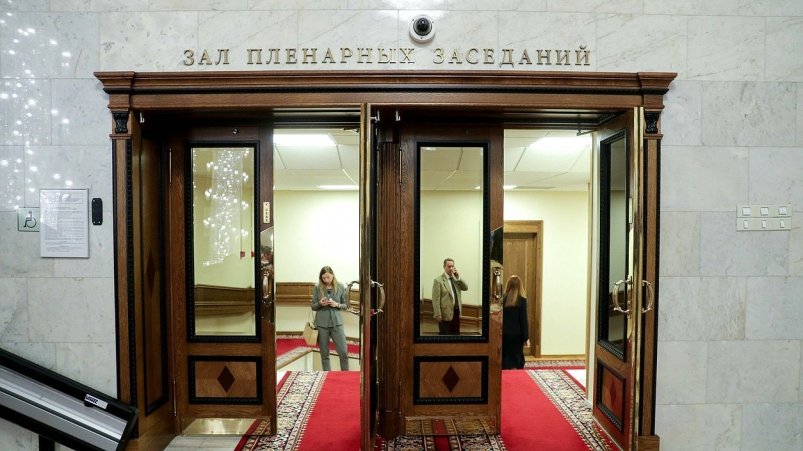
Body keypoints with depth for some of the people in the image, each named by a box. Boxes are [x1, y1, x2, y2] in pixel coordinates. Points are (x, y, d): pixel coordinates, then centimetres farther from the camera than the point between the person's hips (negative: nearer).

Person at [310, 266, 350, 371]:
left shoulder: (340, 287, -1)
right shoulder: (317, 288, -1)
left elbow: (346, 305, 7)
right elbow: (313, 306, 5)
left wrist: (337, 305, -13)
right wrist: (320, 304, -16)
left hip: (337, 322, 0)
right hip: (321, 323, 0)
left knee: (343, 352, -2)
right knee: (324, 354, 7)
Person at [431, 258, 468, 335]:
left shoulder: (456, 278, 8)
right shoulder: (438, 280, -12)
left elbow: (465, 288, 2)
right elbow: (436, 299, -13)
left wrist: (458, 278, -11)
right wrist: (438, 315, -16)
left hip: (457, 312, 6)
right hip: (446, 314, -6)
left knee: (456, 334, 14)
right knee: (445, 334, 4)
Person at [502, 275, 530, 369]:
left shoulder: (503, 299, -3)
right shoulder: (522, 300, -8)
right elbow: (524, 320, -8)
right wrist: (526, 337, -2)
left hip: (504, 334, 2)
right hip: (517, 335, -2)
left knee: (505, 358, 9)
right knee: (516, 358, 7)